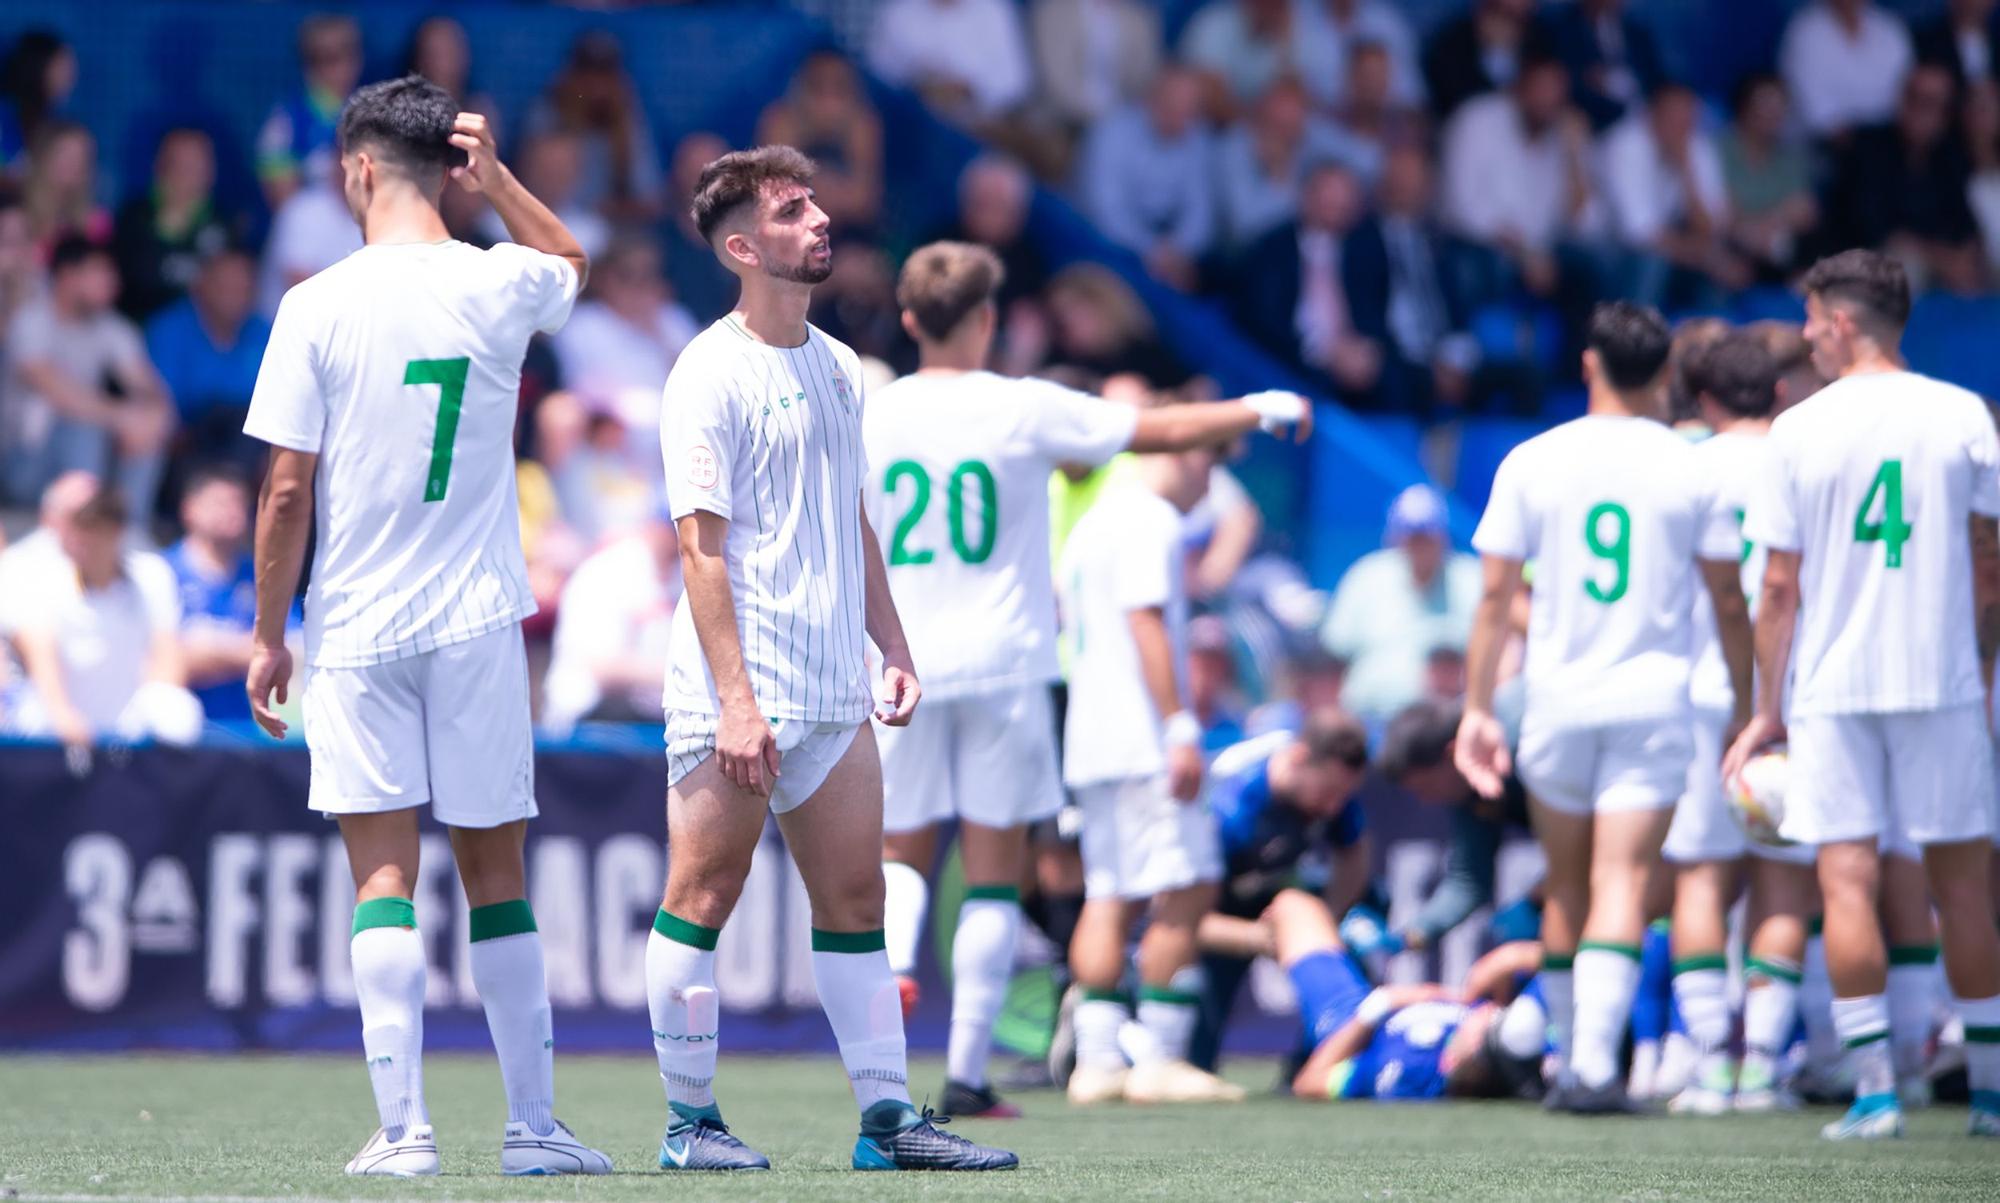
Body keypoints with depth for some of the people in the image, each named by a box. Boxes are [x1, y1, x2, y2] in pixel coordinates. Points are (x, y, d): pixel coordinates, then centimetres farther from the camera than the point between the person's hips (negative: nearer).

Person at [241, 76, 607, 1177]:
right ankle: (533, 1126, 12)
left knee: (383, 877, -1)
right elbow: (571, 261, 27)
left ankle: (401, 1130, -7)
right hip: (478, 623, 2)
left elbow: (286, 493, -7)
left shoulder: (319, 306, -8)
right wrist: (496, 179, 13)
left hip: (356, 631, -2)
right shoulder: (500, 287, 0)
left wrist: (267, 636, 3)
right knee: (495, 876, 9)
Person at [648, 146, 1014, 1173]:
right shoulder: (712, 375, -9)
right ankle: (691, 1124, 4)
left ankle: (888, 1118, 9)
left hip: (833, 694, 8)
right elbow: (701, 545, -14)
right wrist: (734, 698, -20)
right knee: (703, 895, -3)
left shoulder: (836, 367, 15)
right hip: (736, 695, -8)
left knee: (855, 902, 7)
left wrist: (893, 650, 16)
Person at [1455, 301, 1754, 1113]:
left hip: (1557, 702, 1)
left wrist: (1477, 708, 7)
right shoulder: (1693, 469, 0)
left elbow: (1496, 597, 2)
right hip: (1654, 701, -1)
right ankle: (1595, 1062, -18)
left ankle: (1571, 1059, 19)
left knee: (1567, 886, 13)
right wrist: (1748, 709, 13)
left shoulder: (1532, 463, 2)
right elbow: (1729, 603, 3)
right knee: (1623, 885, -6)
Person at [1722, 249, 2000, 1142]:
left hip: (1831, 688, -1)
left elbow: (1779, 588, -1)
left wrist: (1768, 709, 5)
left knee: (1848, 880, -1)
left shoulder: (1799, 431, -2)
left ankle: (1874, 1087, -8)